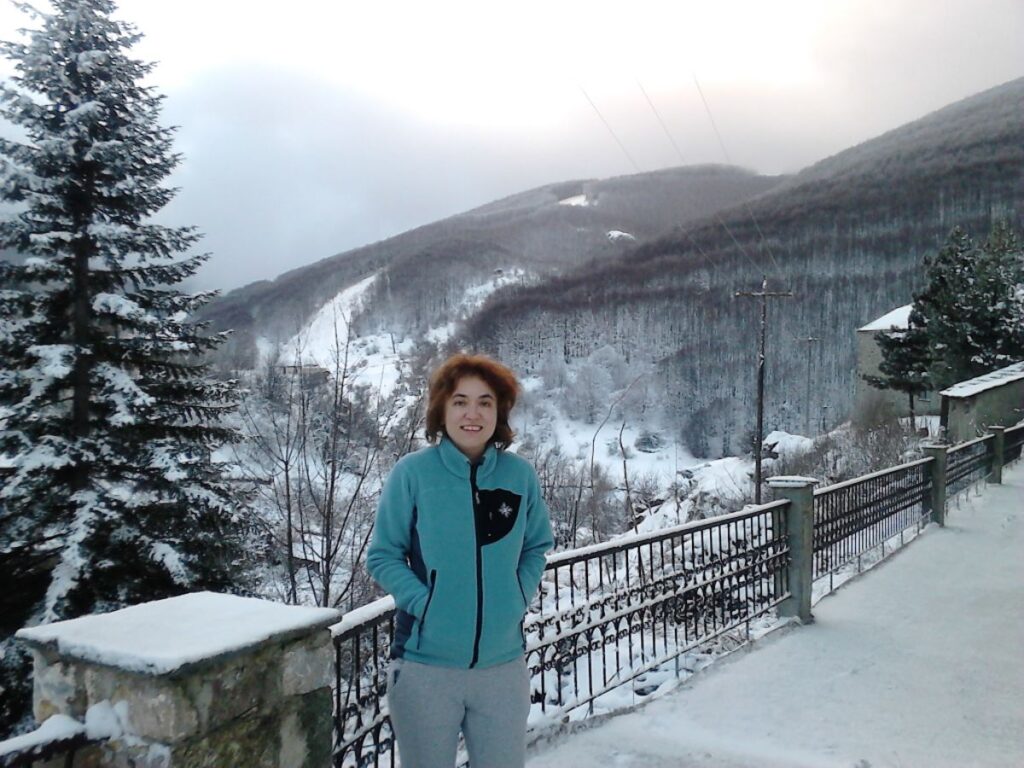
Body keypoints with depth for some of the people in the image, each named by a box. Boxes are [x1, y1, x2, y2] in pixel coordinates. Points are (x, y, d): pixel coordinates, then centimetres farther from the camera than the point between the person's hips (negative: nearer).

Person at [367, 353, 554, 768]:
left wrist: (519, 598, -3)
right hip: (425, 666, -2)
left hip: (504, 666, 3)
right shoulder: (412, 472, -10)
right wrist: (424, 603, -15)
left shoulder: (520, 474, -1)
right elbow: (382, 556, -4)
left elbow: (537, 545, 11)